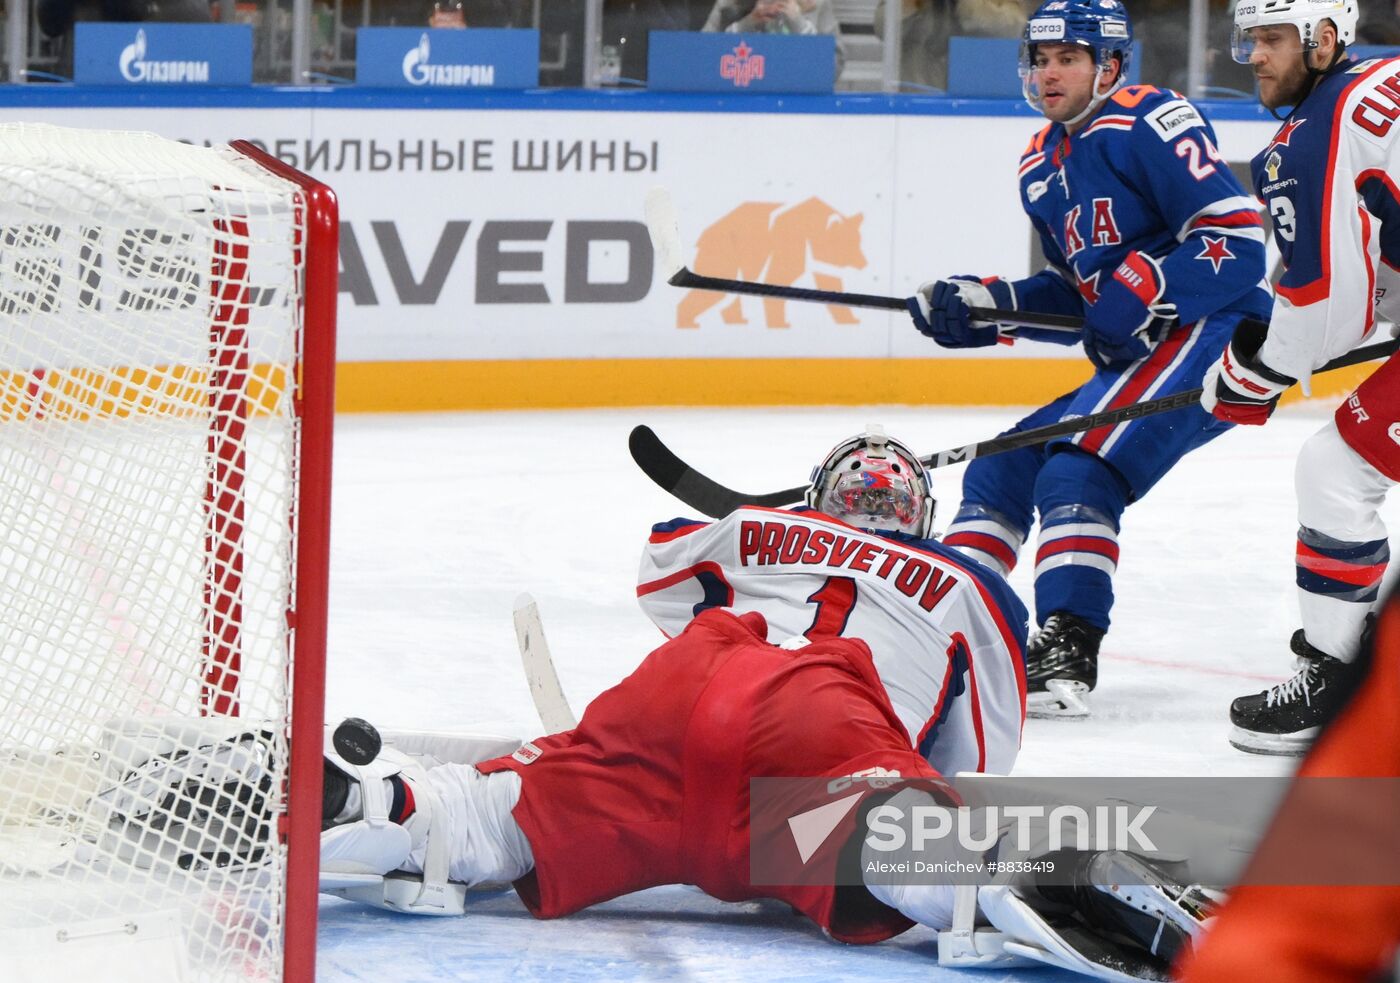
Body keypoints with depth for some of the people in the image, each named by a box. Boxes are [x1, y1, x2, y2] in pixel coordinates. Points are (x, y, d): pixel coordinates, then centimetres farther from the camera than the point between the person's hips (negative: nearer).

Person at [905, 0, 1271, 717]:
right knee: (999, 472, 8)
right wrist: (986, 307, 6)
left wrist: (1141, 294, -23)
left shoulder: (1148, 125, -11)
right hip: (1134, 359, 10)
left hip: (1214, 335, -10)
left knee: (1076, 472, -25)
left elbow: (1235, 234, -18)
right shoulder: (1042, 167, 16)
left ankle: (1065, 657, -27)